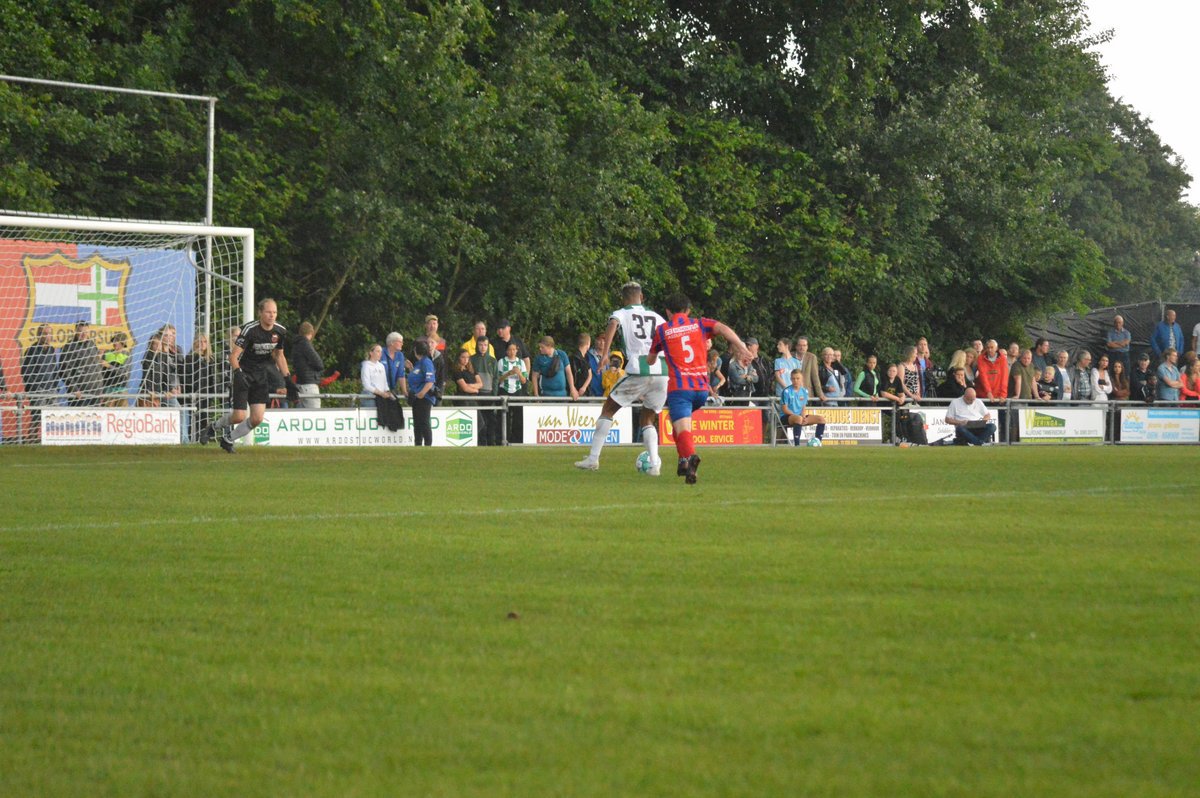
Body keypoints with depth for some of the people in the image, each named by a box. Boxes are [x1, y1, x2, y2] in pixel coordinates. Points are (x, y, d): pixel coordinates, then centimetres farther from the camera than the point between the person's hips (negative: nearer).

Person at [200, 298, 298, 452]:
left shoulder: (280, 331, -3)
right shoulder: (250, 330, -21)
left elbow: (279, 356, 14)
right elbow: (233, 355, -22)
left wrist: (288, 380, 11)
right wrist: (238, 374, -39)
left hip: (260, 375, 5)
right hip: (243, 373, -5)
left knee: (257, 419, -4)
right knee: (239, 417, -11)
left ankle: (228, 439, 18)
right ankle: (213, 427, 21)